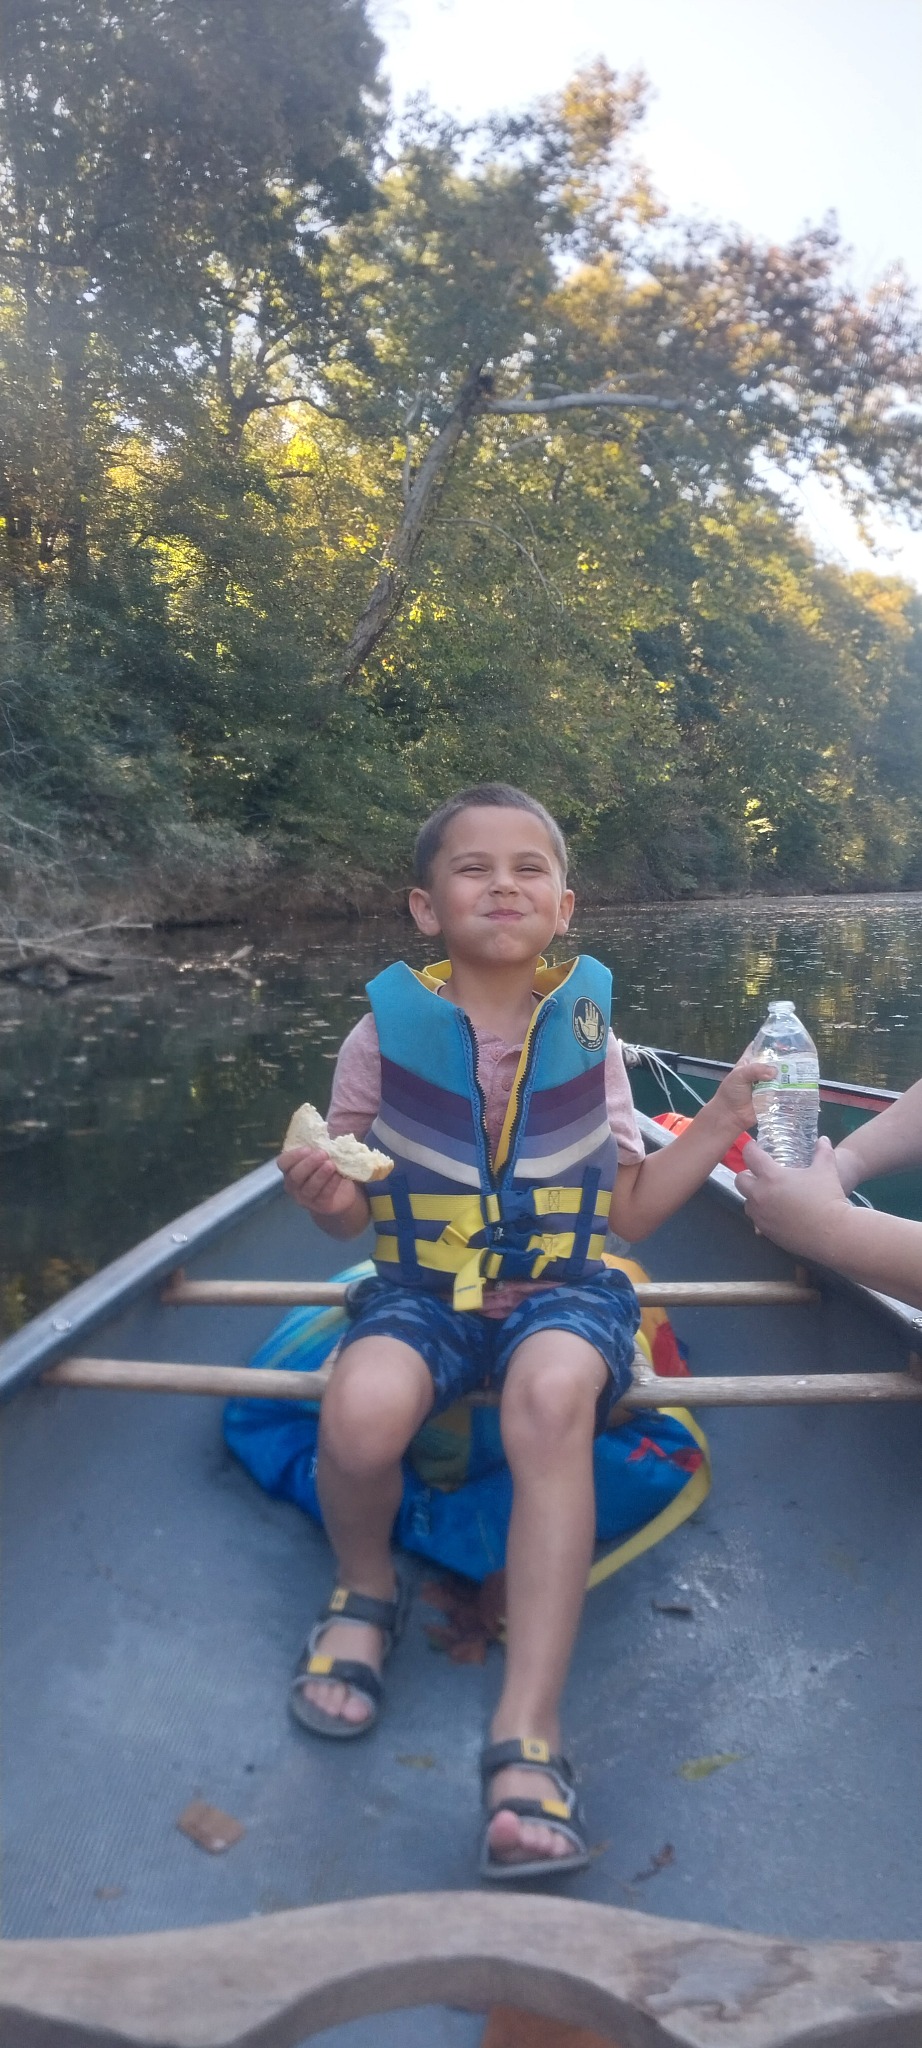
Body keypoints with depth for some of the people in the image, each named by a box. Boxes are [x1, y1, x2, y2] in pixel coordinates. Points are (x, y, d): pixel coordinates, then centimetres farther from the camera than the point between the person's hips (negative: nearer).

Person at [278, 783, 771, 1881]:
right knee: (360, 1411, -32)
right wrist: (325, 1197, -18)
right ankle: (366, 1588, 5)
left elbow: (626, 1213, 7)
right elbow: (350, 1209, 6)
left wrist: (715, 1128, -6)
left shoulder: (587, 1037, 1)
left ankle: (528, 1735, -26)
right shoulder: (387, 1032, -2)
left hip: (562, 1287, 0)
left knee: (552, 1394, -36)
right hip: (425, 1287, 1)